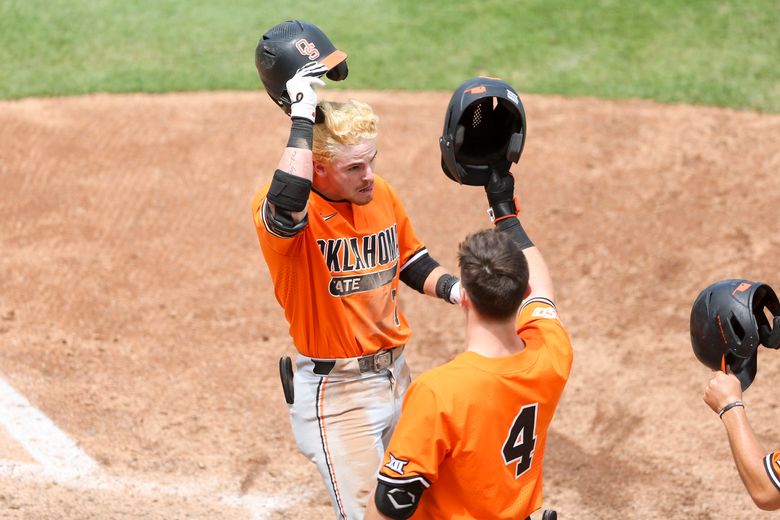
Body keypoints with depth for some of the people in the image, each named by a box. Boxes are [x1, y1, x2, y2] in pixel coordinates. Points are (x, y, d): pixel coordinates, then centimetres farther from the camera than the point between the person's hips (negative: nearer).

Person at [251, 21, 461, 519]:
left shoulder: (381, 194, 1)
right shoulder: (280, 208, -21)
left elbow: (411, 260, 17)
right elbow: (289, 205, -47)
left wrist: (456, 289, -2)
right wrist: (302, 115, -40)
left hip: (395, 376, 7)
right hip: (335, 393, -7)